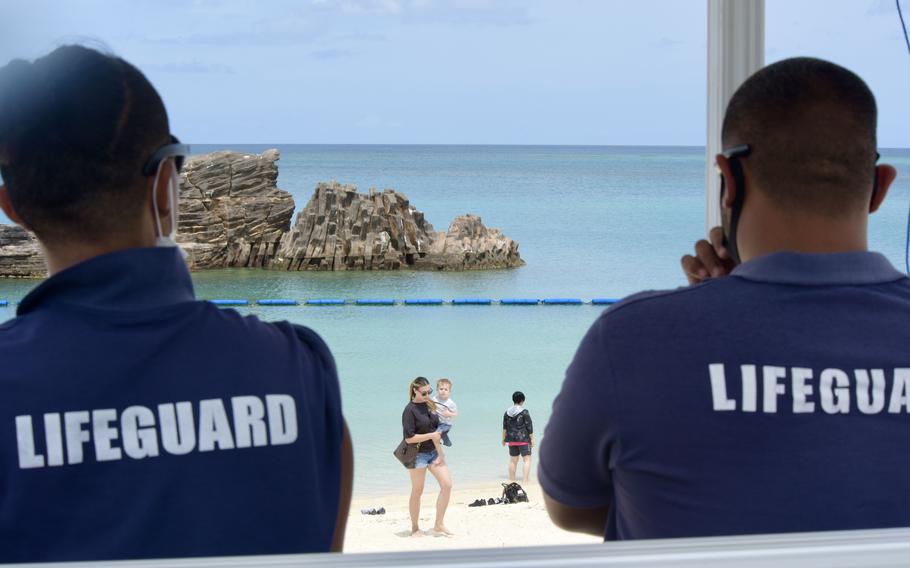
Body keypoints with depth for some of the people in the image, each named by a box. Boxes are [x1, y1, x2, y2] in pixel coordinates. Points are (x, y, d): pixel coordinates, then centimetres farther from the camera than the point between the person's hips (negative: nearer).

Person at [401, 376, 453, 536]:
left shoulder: (430, 405, 7)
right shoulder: (410, 410, -14)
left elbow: (436, 429, 8)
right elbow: (409, 438, -19)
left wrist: (440, 453, 0)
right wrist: (432, 435, -17)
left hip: (433, 452, 6)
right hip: (417, 454, -6)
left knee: (447, 485, -3)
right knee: (417, 491, 4)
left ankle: (439, 525, 6)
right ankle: (415, 528, 18)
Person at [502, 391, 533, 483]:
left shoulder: (507, 412, 5)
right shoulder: (524, 412, -10)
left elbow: (504, 427, 10)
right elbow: (529, 427, -9)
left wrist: (504, 439, 19)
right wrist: (532, 439, -4)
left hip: (511, 440, 5)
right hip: (523, 439, -5)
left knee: (513, 461, 13)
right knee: (527, 460, -2)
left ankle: (512, 480, 19)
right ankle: (525, 480, -12)